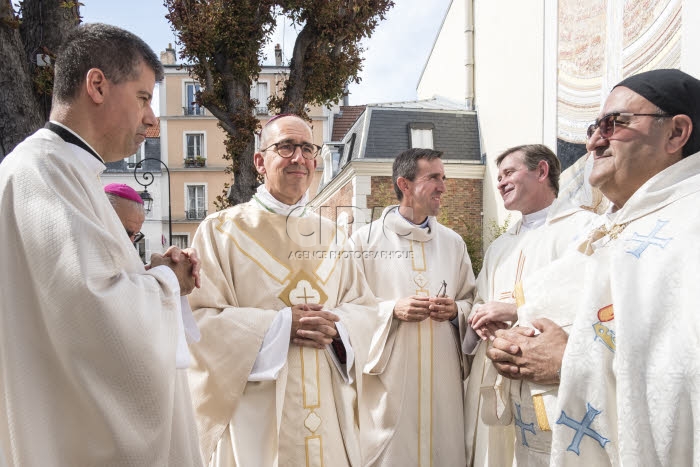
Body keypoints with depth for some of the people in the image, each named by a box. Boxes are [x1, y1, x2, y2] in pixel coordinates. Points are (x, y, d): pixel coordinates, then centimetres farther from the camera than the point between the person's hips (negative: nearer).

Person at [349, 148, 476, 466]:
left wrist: (456, 310, -5)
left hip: (443, 374, 4)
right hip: (388, 376, -3)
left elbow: (471, 299, 16)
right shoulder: (365, 240, -4)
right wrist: (392, 310, -16)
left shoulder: (453, 242, 9)